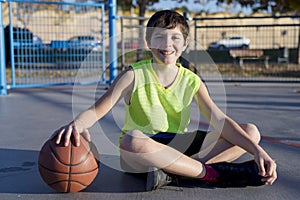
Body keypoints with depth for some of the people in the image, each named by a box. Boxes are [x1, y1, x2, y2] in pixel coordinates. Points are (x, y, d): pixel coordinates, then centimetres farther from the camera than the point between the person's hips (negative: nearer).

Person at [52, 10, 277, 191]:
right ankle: (216, 174, -28)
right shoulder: (134, 76, -5)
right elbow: (98, 110, -11)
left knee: (251, 131, -9)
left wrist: (257, 150, -17)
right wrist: (77, 123, -35)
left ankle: (173, 171, -28)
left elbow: (221, 121, -4)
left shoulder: (191, 81, 2)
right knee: (132, 139, -41)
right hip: (139, 154, -3)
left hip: (179, 148, 4)